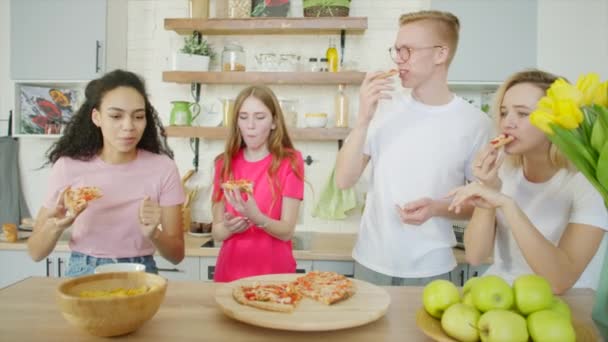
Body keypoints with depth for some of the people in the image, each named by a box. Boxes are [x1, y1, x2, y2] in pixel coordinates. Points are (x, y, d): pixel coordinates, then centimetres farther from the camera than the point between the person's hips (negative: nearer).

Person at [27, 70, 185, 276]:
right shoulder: (68, 167, -6)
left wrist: (153, 234, -22)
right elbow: (36, 253, 1)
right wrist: (55, 226, -18)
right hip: (83, 275, 1)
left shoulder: (163, 168, -7)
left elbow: (176, 254, -3)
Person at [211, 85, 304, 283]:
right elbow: (216, 232, 4)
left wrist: (257, 218, -28)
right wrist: (228, 227, -18)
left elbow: (287, 231, -10)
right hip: (230, 273, 2)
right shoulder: (225, 163, 2)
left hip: (275, 273, -2)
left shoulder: (290, 162, -6)